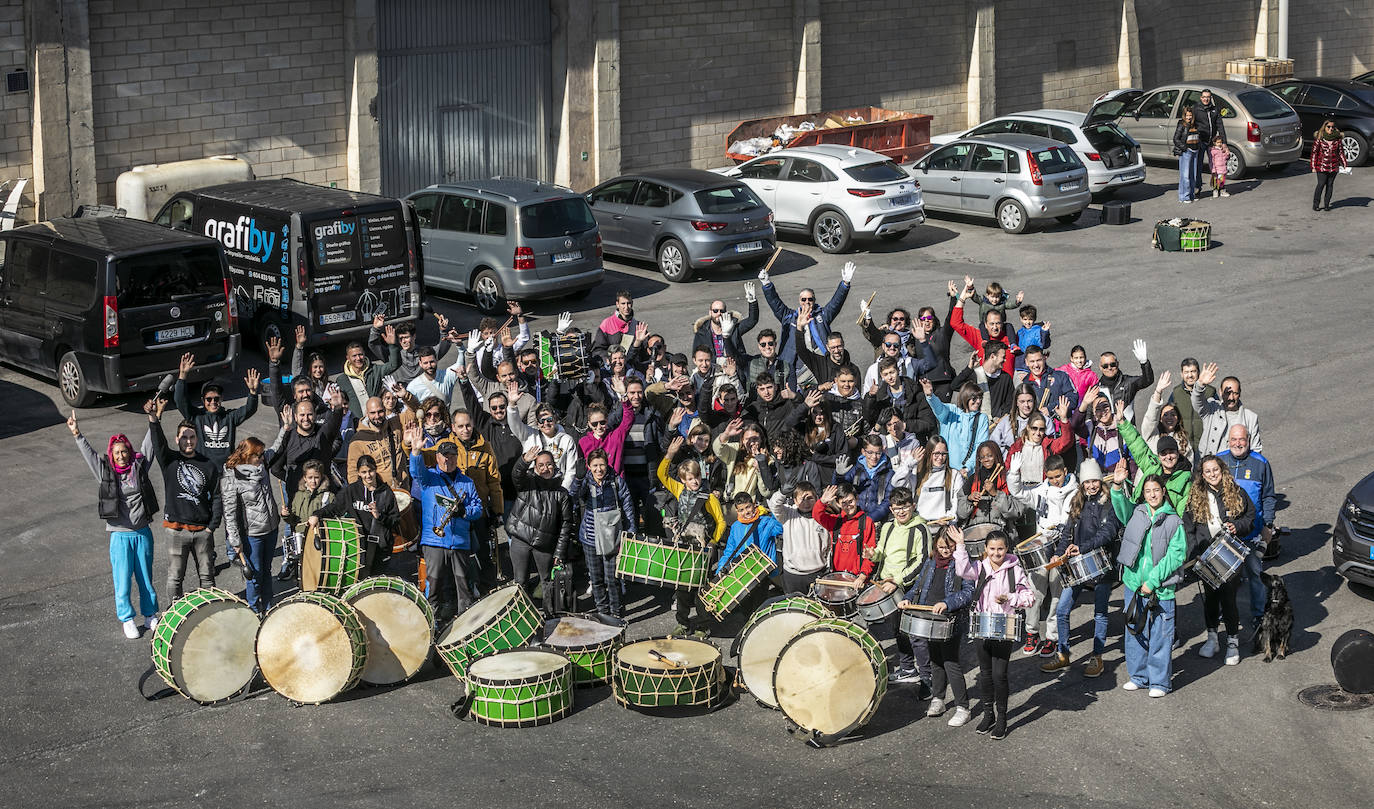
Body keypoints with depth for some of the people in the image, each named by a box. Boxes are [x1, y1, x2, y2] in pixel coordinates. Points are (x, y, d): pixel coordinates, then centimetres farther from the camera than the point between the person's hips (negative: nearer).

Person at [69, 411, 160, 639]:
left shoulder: (139, 467, 3)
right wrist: (77, 435, -14)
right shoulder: (106, 473, 0)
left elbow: (148, 445, 1)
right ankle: (127, 620, 16)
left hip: (142, 532, 1)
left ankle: (150, 616, 26)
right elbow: (89, 454, -5)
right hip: (120, 535, -1)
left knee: (146, 577, 11)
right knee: (123, 580, 2)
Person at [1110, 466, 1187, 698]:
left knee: (1160, 635, 0)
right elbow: (1121, 506, -11)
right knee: (1135, 632, 13)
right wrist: (1118, 486, -30)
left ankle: (1160, 681, 11)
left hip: (1161, 588, -4)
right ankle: (1138, 676, 27)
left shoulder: (1174, 522, -4)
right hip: (1134, 583, 4)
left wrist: (1152, 581, -14)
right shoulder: (1135, 513, 8)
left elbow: (1176, 555, -9)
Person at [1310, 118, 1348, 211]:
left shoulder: (1337, 138, 5)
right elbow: (1314, 152, -1)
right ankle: (1316, 204, 2)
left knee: (1330, 185, 6)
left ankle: (1326, 204, 13)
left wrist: (1344, 164, 6)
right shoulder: (1319, 138, -3)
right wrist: (1313, 166, -3)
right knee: (1321, 184, -7)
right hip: (1322, 166, -3)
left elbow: (1341, 151, 13)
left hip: (1334, 167, 3)